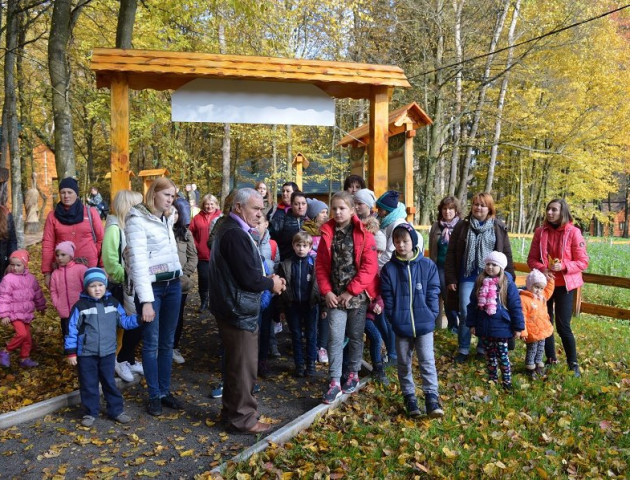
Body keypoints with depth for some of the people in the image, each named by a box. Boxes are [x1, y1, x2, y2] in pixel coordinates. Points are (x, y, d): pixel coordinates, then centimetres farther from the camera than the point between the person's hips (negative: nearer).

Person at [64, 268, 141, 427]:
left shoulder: (113, 303, 1)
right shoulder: (80, 306, -8)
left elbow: (124, 321, 9)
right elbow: (72, 329, -7)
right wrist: (70, 352, -7)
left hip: (108, 352, 2)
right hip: (86, 354, -2)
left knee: (109, 382, 13)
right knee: (88, 384, 8)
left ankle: (116, 410, 23)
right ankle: (90, 412, 23)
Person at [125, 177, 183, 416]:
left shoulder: (167, 218, 10)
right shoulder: (137, 220, -12)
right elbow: (138, 261, -17)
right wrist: (146, 300, -20)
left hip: (173, 284, 7)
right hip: (151, 286, -6)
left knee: (167, 342, 12)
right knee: (151, 343, 3)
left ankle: (165, 390, 23)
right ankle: (154, 395, 15)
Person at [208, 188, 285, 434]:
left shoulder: (232, 229, 12)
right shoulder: (235, 235, -22)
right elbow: (249, 279, -26)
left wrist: (266, 279, 3)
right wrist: (271, 284, -8)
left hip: (234, 308, 11)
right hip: (239, 310, -11)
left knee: (236, 362, 21)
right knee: (245, 365, 2)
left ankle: (232, 409, 35)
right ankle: (243, 418, 15)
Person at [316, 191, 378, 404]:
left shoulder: (363, 234, -6)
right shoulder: (327, 233, 4)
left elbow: (369, 266, -12)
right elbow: (320, 265, 4)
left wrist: (351, 291, -14)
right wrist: (326, 291, -7)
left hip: (357, 295, -1)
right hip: (335, 295, 2)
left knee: (355, 336, 13)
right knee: (335, 337, -3)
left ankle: (353, 374, 30)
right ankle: (335, 381, 3)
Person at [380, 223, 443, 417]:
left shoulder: (428, 266, -2)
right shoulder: (389, 268, -2)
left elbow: (433, 293, -1)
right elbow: (387, 297, -1)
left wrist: (431, 315, -7)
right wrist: (393, 317, -7)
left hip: (424, 324, -1)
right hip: (401, 326, 1)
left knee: (427, 361, 0)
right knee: (404, 363, 12)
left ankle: (432, 398, 7)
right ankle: (409, 397, 25)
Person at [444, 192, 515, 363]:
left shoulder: (499, 228, 3)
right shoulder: (462, 226, 2)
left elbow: (506, 254, 5)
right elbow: (451, 253, 2)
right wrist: (450, 278, -2)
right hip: (467, 277, 0)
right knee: (465, 314, 0)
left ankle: (483, 348, 23)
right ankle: (463, 350, 14)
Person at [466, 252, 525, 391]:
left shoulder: (507, 284, -10)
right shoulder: (480, 282, 1)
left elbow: (516, 307, -8)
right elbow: (472, 304, 6)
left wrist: (518, 327, -7)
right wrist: (471, 324, 5)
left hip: (501, 327, -4)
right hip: (484, 327, 4)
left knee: (502, 355, 5)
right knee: (489, 355, 16)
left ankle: (507, 381, 20)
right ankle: (492, 380, 30)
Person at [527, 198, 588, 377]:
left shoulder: (573, 232, -9)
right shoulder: (540, 232, 1)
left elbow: (583, 262, -8)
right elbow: (532, 258, 3)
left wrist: (564, 266, -24)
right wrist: (542, 269, -16)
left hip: (565, 285, -4)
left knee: (563, 326, -4)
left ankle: (573, 363, 14)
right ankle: (551, 359, 27)